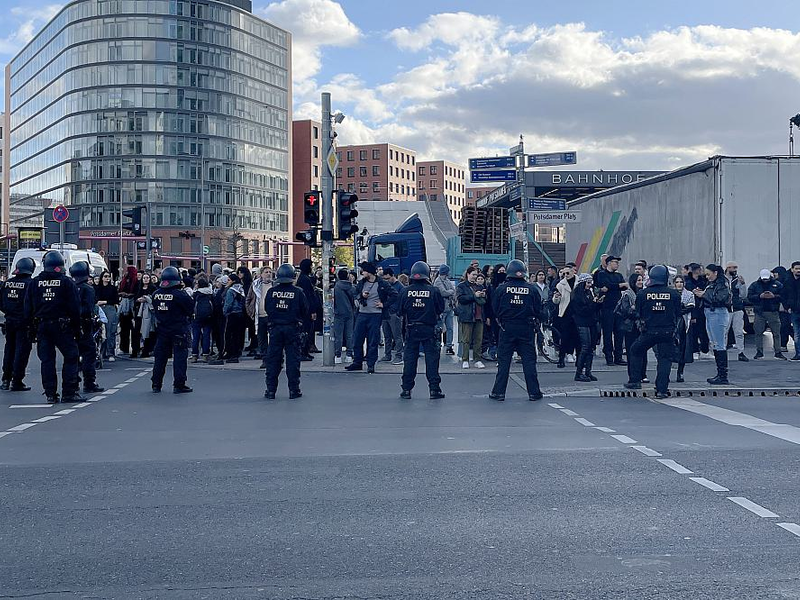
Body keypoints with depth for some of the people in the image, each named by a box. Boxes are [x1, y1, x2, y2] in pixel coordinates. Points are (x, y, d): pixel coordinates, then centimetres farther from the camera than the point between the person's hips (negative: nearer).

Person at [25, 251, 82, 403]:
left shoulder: (34, 283, 6)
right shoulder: (67, 282, -5)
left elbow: (28, 309, 9)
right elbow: (74, 308, -6)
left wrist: (33, 325, 16)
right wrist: (76, 326, 2)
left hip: (41, 326, 4)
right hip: (62, 326, -4)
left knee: (47, 359, 8)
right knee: (71, 357, 2)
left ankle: (50, 394, 7)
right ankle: (69, 393, -3)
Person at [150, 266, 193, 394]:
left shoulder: (156, 294, 0)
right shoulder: (180, 294, -17)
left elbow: (155, 310, 10)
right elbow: (191, 309, -9)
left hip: (162, 330, 5)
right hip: (179, 330, -5)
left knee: (160, 357, 13)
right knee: (180, 357, 0)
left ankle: (156, 385, 16)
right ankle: (179, 385, -1)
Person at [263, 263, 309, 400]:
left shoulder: (271, 291, -2)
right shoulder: (298, 292, -6)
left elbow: (267, 309, 7)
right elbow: (305, 311, -1)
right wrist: (301, 325, 12)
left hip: (275, 328, 2)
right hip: (292, 328, -1)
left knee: (273, 359, 7)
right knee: (293, 358, 4)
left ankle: (271, 390, 8)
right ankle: (294, 390, 4)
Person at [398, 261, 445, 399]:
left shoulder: (405, 291, -5)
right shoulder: (433, 291, -9)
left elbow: (400, 312, 1)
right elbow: (441, 309, 0)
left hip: (411, 329, 2)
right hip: (429, 329, -1)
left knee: (409, 358, 8)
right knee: (431, 358, 4)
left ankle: (406, 389, 10)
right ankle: (434, 389, 3)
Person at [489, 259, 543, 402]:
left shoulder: (502, 288, -5)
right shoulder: (531, 289, -4)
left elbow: (495, 309, 0)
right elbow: (538, 311, 2)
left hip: (507, 328, 0)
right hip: (526, 329, 0)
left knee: (503, 361, 5)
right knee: (529, 361, 6)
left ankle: (499, 392, 6)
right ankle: (533, 392, 8)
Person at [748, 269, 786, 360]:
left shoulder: (777, 284, 6)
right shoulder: (754, 285, 6)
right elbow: (749, 297, -2)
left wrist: (774, 296, -16)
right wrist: (760, 296, -16)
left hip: (773, 312, 0)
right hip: (759, 312, 0)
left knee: (776, 333, 0)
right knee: (758, 333, 1)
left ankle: (778, 352, 6)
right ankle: (759, 352, 10)